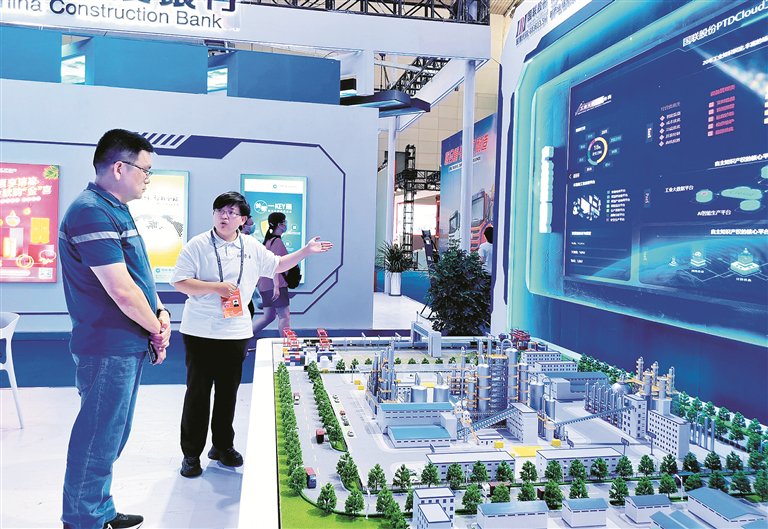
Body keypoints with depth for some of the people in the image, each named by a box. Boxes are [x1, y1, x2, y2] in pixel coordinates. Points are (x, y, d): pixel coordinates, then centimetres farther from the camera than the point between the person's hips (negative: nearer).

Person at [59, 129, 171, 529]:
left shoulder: (115, 211, 13)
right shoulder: (92, 212, -20)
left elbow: (138, 273, 17)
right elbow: (121, 290, -24)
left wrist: (159, 312, 2)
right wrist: (157, 330, -10)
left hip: (127, 346, 10)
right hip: (108, 349, -10)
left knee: (111, 436, 20)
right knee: (99, 440, 3)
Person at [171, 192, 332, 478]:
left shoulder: (252, 247, 7)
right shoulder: (197, 245, -6)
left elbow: (276, 265, 20)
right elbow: (179, 282, -9)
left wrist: (305, 252, 13)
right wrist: (215, 287, -19)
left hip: (237, 332, 4)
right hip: (200, 333, -3)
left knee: (228, 392, 13)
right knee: (198, 392, 4)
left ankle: (223, 446, 29)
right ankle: (191, 453, 18)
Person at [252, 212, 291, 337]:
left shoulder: (268, 240, 16)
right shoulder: (277, 241, -13)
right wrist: (276, 286, -23)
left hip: (265, 285, 10)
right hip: (274, 285, -10)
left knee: (268, 316, 14)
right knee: (284, 315, -3)